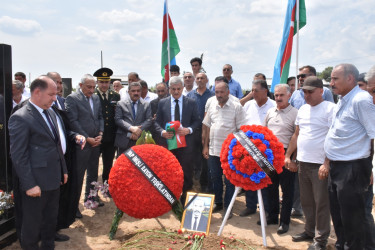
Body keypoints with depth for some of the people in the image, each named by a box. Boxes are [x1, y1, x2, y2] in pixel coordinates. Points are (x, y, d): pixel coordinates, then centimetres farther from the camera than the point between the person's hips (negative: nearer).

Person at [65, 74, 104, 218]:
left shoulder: (96, 98, 11)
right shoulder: (72, 99, -10)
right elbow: (73, 121, -14)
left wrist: (100, 133, -1)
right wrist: (87, 138, -15)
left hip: (95, 142, 7)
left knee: (93, 172, 18)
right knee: (78, 174, 1)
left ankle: (90, 197, 35)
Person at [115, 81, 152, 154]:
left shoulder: (146, 105, 12)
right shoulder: (121, 104, 9)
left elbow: (149, 120, 2)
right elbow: (118, 119, -1)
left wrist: (139, 130, -14)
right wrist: (131, 128, -16)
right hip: (124, 141, 0)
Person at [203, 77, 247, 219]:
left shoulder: (236, 106, -8)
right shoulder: (212, 104, 6)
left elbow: (242, 129, -8)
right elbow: (207, 126, 10)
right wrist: (205, 146, 7)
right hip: (213, 149, 5)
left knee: (229, 180, 6)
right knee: (215, 178, 15)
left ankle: (228, 207, 20)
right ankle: (218, 203, 32)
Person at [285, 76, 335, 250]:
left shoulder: (330, 109, -9)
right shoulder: (303, 109, 13)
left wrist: (327, 164, -20)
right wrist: (287, 156, 14)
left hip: (320, 165, -7)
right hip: (303, 163, 7)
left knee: (321, 203, 4)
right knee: (306, 201, 16)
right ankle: (309, 231, 32)